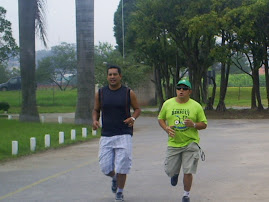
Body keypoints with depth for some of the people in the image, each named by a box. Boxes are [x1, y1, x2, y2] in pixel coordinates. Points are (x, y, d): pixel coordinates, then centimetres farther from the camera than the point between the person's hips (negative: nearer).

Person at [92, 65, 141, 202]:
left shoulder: (129, 93, 0)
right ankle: (114, 178, 38)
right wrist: (95, 120, -4)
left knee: (122, 167, -4)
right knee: (105, 168, 3)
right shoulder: (100, 93, 5)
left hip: (124, 135, -2)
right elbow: (96, 110, 17)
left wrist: (133, 118, -11)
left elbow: (137, 109, 10)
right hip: (106, 135, 2)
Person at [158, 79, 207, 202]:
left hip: (190, 143, -2)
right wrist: (166, 128, -6)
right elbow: (160, 118, 13)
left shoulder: (196, 106, -2)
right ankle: (176, 173, 43)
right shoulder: (168, 104, 2)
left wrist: (193, 124, -18)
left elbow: (204, 124, 2)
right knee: (169, 171, 5)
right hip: (173, 143, 2)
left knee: (188, 172, -5)